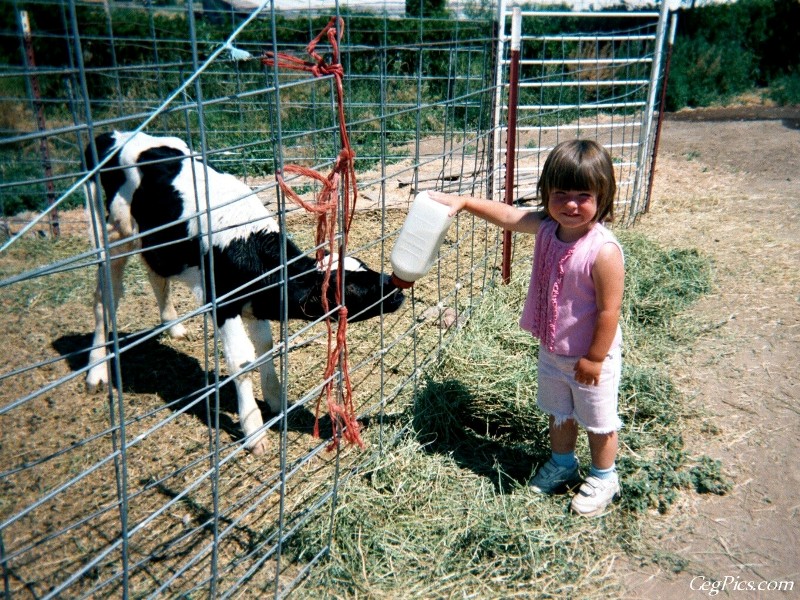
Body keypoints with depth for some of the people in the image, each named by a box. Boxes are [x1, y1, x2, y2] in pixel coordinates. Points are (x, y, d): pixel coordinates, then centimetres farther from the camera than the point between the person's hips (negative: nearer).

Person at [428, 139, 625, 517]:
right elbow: (508, 216, 3)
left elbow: (608, 311, -25)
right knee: (559, 413, 27)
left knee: (598, 421, 17)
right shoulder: (546, 227, -10)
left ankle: (603, 478, 41)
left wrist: (594, 358, -19)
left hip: (590, 358, -7)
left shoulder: (603, 251, -30)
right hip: (552, 351, 7)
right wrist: (462, 202, -5)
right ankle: (562, 464, 51)